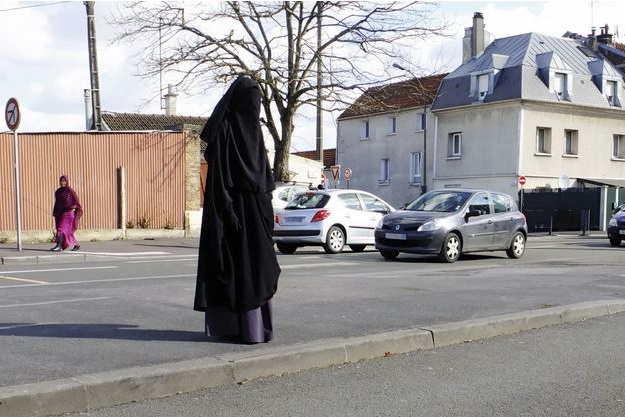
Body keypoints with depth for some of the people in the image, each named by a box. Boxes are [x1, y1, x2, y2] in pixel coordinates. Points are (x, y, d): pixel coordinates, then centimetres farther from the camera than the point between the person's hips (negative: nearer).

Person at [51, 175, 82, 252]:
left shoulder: (70, 191, -5)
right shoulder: (58, 191, 11)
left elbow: (76, 201, -4)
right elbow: (57, 203, 15)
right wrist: (54, 213, 11)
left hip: (67, 213, -7)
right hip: (59, 213, 7)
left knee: (62, 229, -15)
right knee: (67, 231, 10)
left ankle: (59, 245, -19)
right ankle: (76, 245, 21)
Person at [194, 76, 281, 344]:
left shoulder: (253, 129, 15)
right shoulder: (223, 129, -9)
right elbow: (217, 174, -15)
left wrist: (268, 206, 14)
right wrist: (227, 210, -22)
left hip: (254, 209, 8)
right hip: (234, 208, -8)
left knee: (256, 268, 9)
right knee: (235, 266, -5)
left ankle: (255, 325, 15)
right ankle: (232, 327, 2)